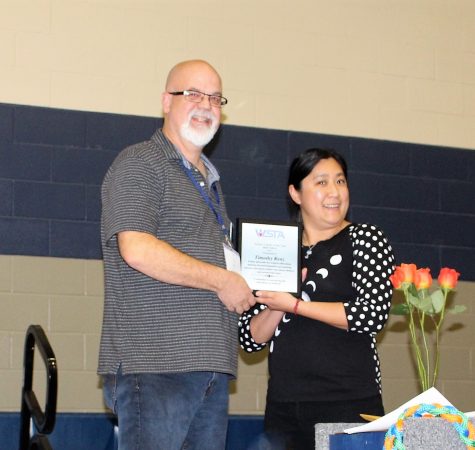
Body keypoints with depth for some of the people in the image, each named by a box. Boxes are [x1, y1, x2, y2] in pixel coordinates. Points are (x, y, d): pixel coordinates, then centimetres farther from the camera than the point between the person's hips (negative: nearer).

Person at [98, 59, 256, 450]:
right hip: (154, 363, -8)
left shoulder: (208, 180, 25)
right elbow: (137, 250, -17)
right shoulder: (139, 164, -3)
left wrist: (246, 288, 13)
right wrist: (222, 281, -11)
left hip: (211, 366, 8)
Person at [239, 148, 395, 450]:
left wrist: (295, 305, -12)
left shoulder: (366, 238, 2)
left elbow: (374, 314, -13)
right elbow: (251, 339, 9)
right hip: (283, 408, 4)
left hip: (350, 403, -4)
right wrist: (279, 303, -10)